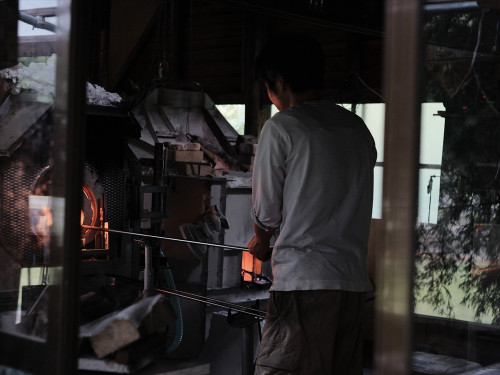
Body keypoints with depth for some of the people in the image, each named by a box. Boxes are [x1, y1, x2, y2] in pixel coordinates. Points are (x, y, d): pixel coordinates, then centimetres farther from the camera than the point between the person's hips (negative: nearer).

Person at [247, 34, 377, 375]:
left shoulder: (282, 126, -4)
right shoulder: (359, 129, 16)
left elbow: (266, 212, 1)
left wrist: (261, 242, 23)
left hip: (304, 280, -7)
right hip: (354, 280, 7)